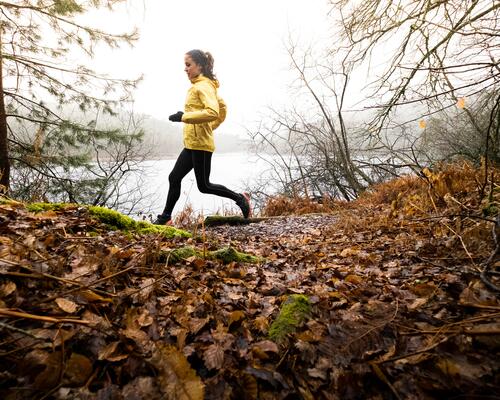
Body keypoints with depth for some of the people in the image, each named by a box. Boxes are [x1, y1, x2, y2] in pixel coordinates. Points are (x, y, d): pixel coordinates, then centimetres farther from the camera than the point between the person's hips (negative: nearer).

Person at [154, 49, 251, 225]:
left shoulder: (204, 86, -10)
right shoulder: (198, 85, 18)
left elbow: (213, 112, -26)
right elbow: (222, 108, 23)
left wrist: (184, 116, -24)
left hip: (200, 144, -10)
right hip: (192, 144, 10)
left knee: (204, 186, -2)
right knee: (174, 177, 9)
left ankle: (240, 198, 12)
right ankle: (165, 217, 18)